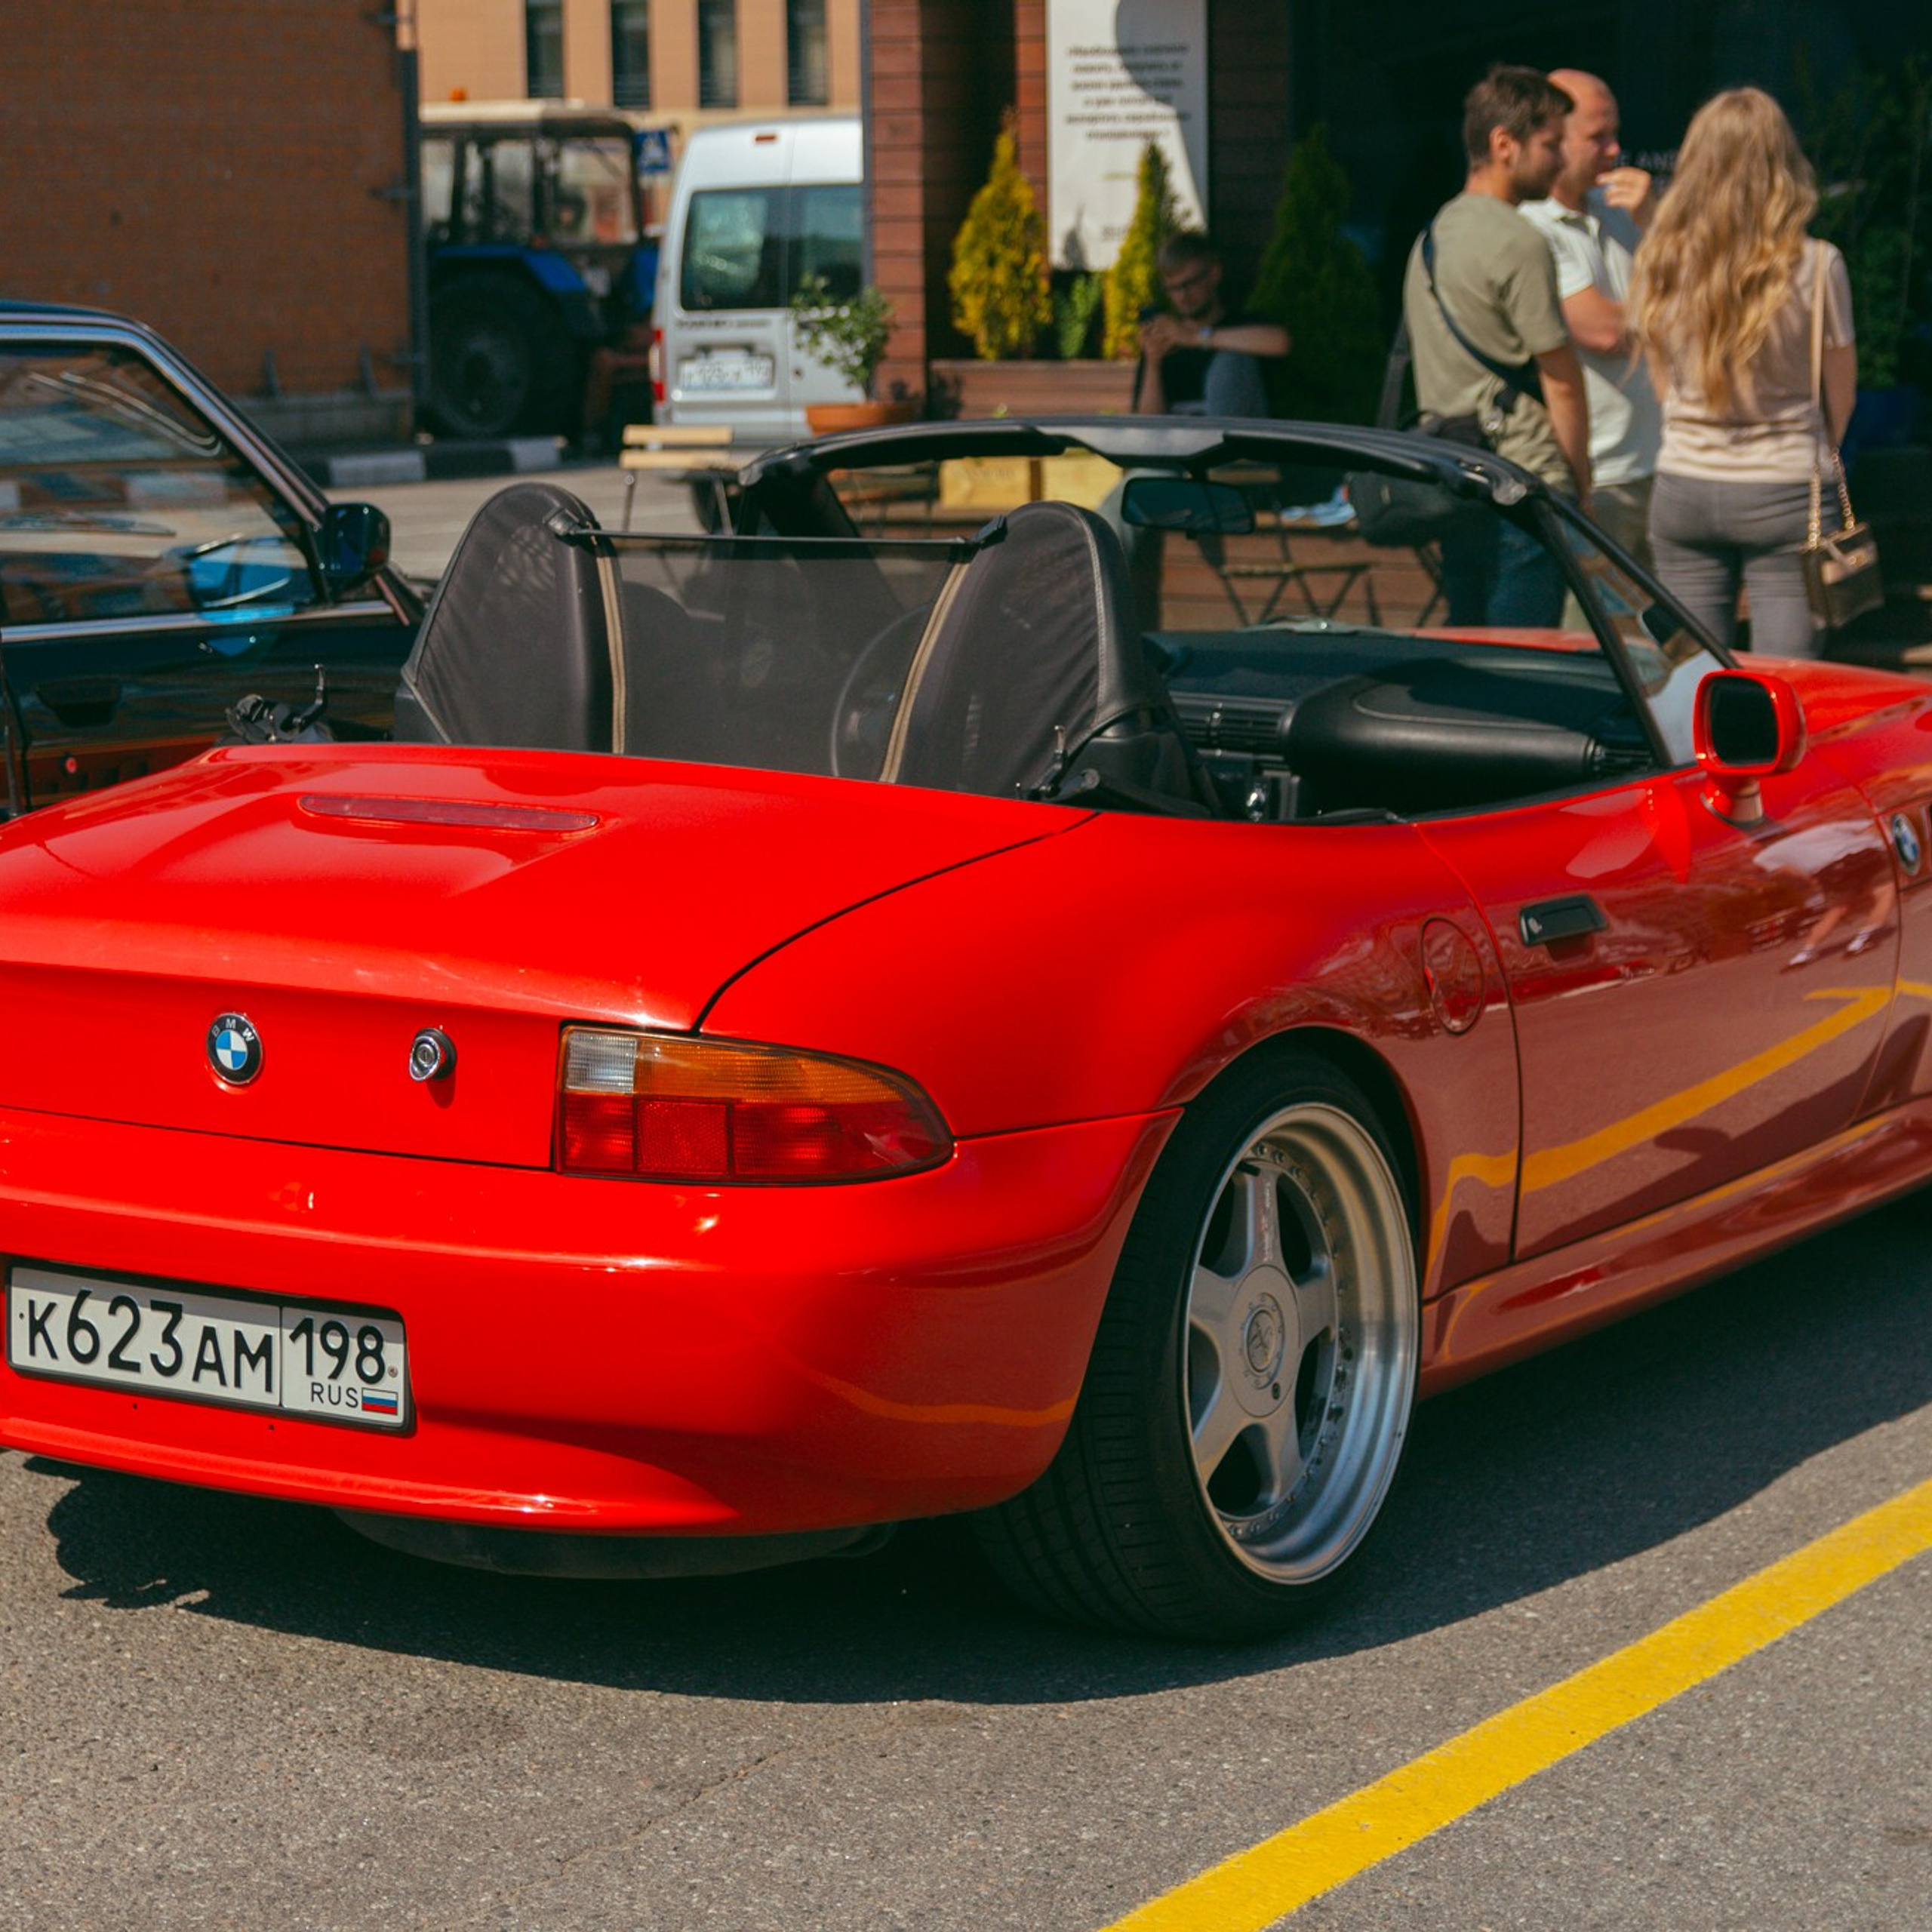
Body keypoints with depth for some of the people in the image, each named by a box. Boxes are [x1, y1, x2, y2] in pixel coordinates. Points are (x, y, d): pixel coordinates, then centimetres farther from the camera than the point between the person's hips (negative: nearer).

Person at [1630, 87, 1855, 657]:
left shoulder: (1660, 262, -3)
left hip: (1682, 487, 3)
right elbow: (1842, 395, 1)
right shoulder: (1814, 266, -11)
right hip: (1784, 494, -3)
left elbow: (1664, 385, 9)